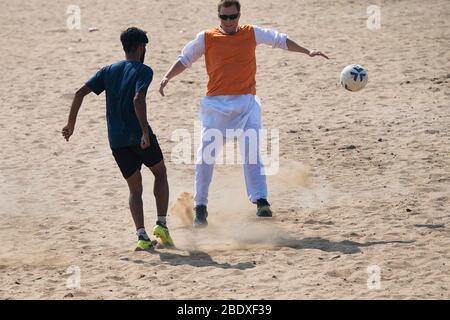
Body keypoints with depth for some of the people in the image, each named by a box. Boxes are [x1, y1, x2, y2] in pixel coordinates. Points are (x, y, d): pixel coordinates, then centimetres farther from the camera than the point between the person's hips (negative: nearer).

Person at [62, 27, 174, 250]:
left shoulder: (109, 71, 12)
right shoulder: (143, 71, -4)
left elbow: (80, 93, 5)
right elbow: (138, 99, -22)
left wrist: (71, 123, 12)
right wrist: (146, 132, -23)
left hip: (116, 141, 4)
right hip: (139, 137, -4)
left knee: (135, 188, 13)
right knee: (160, 173, 20)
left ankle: (141, 235, -4)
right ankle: (161, 224, 6)